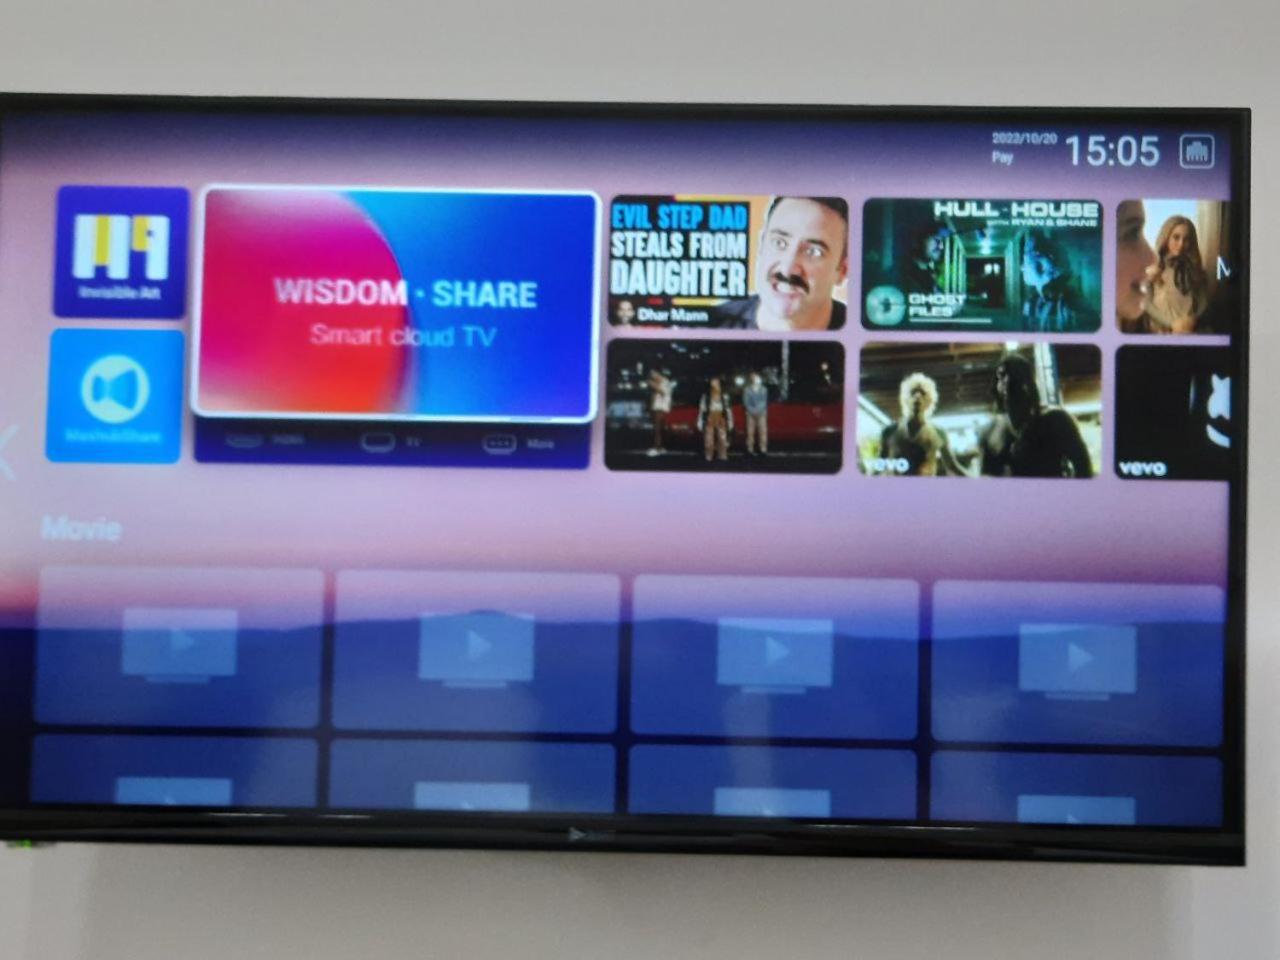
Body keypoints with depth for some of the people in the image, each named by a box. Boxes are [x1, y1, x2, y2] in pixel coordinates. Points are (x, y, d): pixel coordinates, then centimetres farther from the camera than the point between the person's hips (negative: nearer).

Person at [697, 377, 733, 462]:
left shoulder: (724, 397, 3)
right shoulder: (706, 397, -1)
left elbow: (728, 410, 7)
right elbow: (702, 410, 0)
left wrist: (730, 422, 5)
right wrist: (700, 422, -2)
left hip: (721, 422, 1)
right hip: (709, 422, -1)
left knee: (723, 441, -3)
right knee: (709, 441, -2)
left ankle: (723, 458, 3)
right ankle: (708, 459, 5)